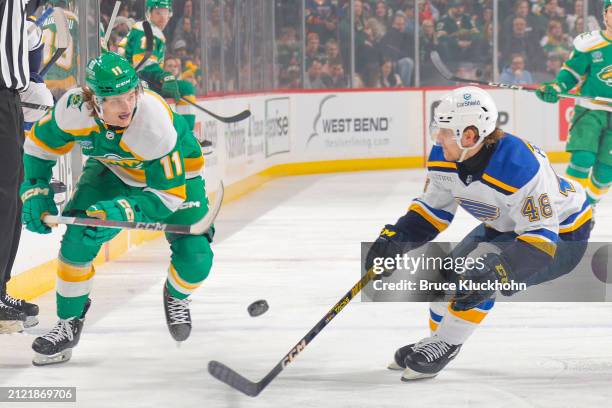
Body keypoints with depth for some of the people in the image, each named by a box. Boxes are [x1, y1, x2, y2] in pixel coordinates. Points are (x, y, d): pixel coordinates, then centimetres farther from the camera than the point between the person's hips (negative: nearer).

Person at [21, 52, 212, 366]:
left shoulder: (156, 125, -40)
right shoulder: (74, 108, -30)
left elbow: (169, 194, -32)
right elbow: (40, 146, -7)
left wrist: (122, 212, -45)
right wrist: (35, 191, -14)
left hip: (175, 175, -3)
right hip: (112, 169, 3)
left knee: (195, 259, -16)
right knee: (79, 236, -19)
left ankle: (176, 296, 22)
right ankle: (69, 323, 2)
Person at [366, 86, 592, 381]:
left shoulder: (519, 167, -38)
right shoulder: (444, 158, -14)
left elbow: (541, 236, -34)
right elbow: (433, 208, 2)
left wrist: (496, 270, -46)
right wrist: (393, 239, -12)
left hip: (561, 233, -8)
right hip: (506, 227, 8)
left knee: (474, 278, -24)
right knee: (448, 272, 1)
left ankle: (443, 346, -6)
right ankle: (438, 340, 25)